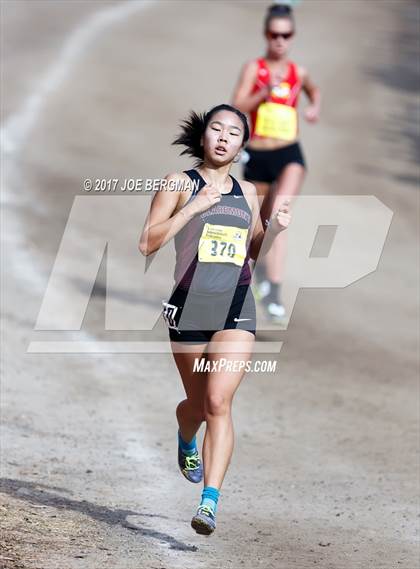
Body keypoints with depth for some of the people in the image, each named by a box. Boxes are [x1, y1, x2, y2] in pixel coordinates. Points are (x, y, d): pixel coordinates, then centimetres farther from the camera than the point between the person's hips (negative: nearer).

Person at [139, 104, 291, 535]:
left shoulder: (247, 192, 12)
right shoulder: (180, 184, 1)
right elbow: (147, 243, -7)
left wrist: (275, 228, 4)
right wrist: (193, 207, -15)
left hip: (237, 308, 1)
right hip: (190, 305, -1)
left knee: (218, 402, -15)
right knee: (198, 402, 13)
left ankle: (210, 501, -19)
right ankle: (186, 441, 51)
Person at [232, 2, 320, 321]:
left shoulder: (298, 73, 7)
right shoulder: (253, 69, -1)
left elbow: (314, 90, 31)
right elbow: (237, 108, -12)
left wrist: (315, 107, 11)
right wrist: (265, 93, -25)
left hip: (290, 155, 0)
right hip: (257, 156, 0)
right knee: (261, 221, 16)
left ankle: (274, 290, -29)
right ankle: (260, 262, 51)